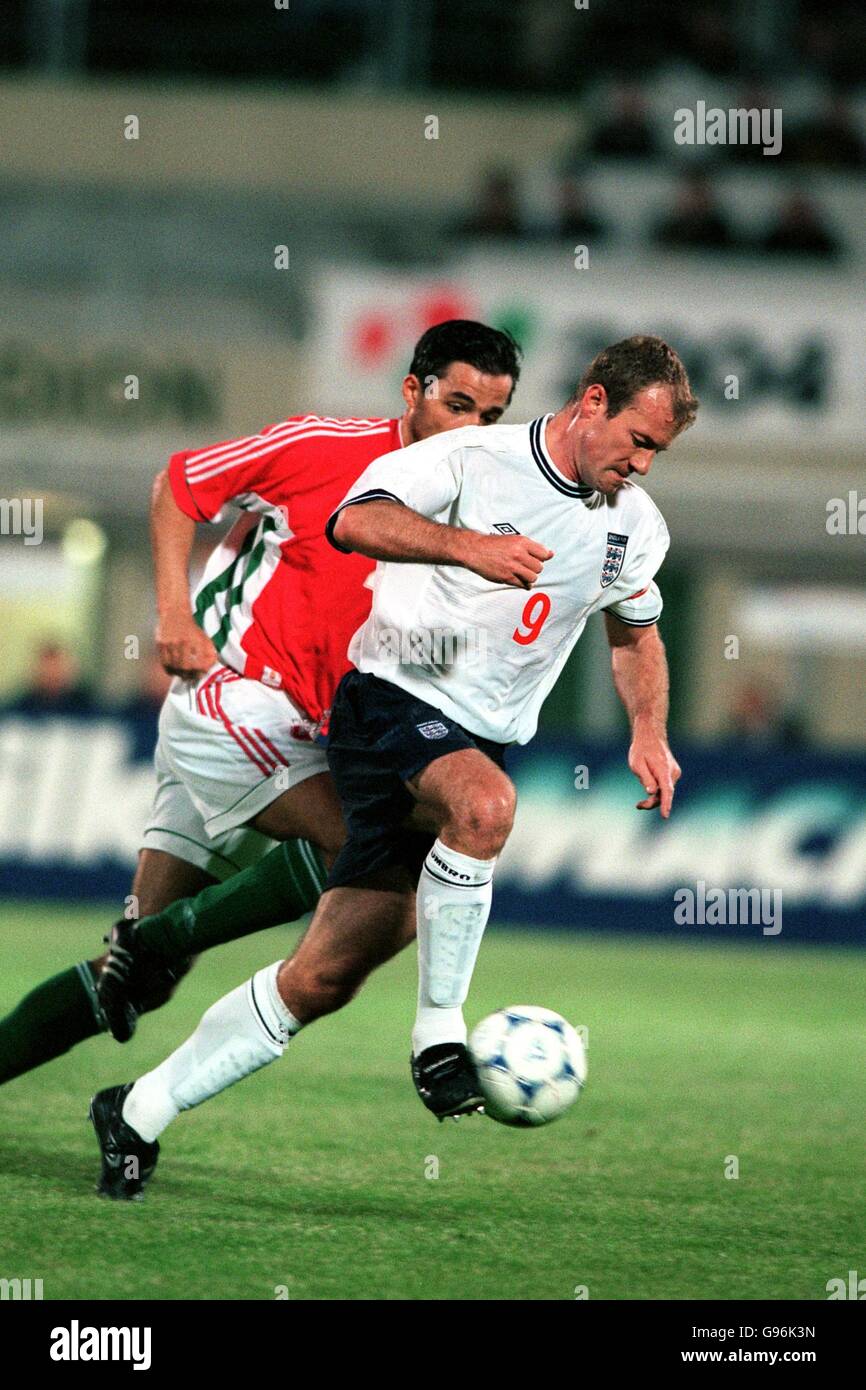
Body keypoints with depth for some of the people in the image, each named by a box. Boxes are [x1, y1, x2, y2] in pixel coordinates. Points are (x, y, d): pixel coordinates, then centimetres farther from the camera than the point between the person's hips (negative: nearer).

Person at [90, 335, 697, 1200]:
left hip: (477, 741, 6)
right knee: (485, 803, -40)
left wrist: (648, 734, 14)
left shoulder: (637, 526, 10)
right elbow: (357, 521, -25)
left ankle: (140, 1112, 11)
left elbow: (636, 633, 29)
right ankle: (438, 1035, -25)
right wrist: (467, 544, -39)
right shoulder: (474, 458, -10)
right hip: (391, 699, -6)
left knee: (324, 979, 0)